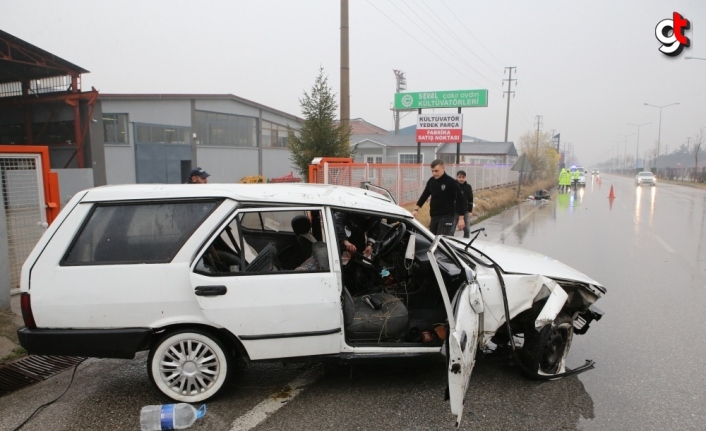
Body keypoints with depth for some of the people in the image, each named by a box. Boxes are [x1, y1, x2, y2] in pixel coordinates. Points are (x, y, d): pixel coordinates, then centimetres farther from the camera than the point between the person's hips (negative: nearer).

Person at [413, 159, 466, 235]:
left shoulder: (452, 182, -11)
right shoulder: (431, 181, 6)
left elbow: (461, 200, -8)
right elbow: (425, 195, 17)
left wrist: (461, 219, -10)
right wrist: (416, 209, 8)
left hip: (447, 216, -6)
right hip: (434, 216, 6)